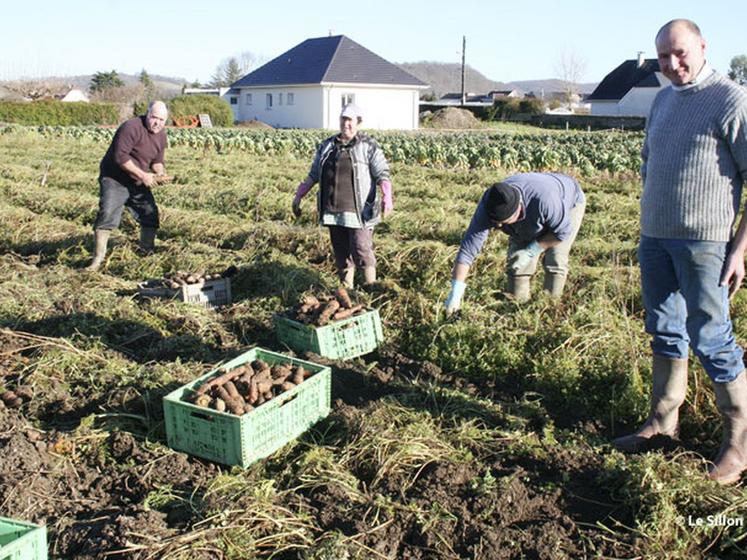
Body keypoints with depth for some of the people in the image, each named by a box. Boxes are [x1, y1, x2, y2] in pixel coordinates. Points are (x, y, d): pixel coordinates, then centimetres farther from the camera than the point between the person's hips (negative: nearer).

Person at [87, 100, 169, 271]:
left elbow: (157, 161, 14)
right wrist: (142, 175, -29)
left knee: (150, 215, 9)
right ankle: (97, 259, -17)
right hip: (114, 179, -8)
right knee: (107, 215, -20)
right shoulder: (131, 127, -23)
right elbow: (120, 156, -28)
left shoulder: (161, 135, 4)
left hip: (138, 183, 8)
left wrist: (160, 173, -10)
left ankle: (148, 253, 30)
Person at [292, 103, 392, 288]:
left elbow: (382, 174, -9)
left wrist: (387, 197, -24)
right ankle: (346, 289, 21)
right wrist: (299, 196, 15)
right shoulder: (327, 146, 14)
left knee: (361, 250, -11)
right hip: (333, 210, 5)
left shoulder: (368, 146, 0)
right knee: (341, 253, 10)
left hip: (358, 211, -5)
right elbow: (313, 174, 19)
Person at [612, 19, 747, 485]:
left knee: (709, 337, -4)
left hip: (704, 242, -7)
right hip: (655, 237, 7)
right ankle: (664, 421, 26)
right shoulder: (663, 100, 14)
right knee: (665, 332, 14)